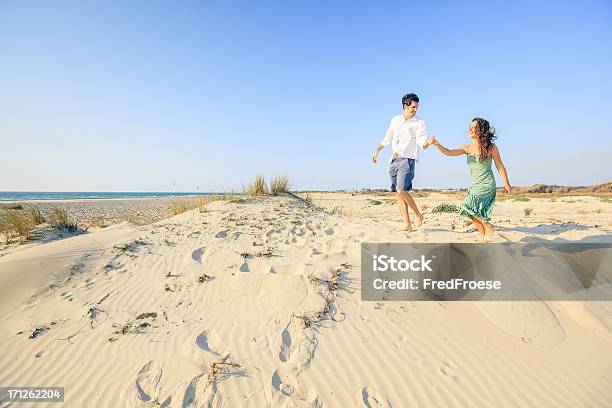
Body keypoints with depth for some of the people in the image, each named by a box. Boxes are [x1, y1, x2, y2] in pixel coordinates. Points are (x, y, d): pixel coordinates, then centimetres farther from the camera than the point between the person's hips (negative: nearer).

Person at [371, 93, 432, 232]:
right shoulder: (395, 120, 16)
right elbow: (387, 138, 25)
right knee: (398, 194, 2)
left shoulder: (419, 123, 2)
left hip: (407, 159, -5)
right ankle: (407, 224, 8)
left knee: (401, 190, -21)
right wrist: (377, 150, 19)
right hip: (394, 160, 5)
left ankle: (418, 214, 1)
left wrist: (427, 143, -31)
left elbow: (422, 143, -9)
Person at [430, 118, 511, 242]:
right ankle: (484, 237, 24)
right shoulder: (467, 148, 4)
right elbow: (450, 153, -11)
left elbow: (500, 167, -1)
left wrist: (507, 185, 4)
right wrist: (438, 145, -30)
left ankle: (488, 226, 4)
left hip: (487, 185, -5)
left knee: (469, 207, -18)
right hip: (474, 185, 6)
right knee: (475, 213, 6)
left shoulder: (491, 147, -7)